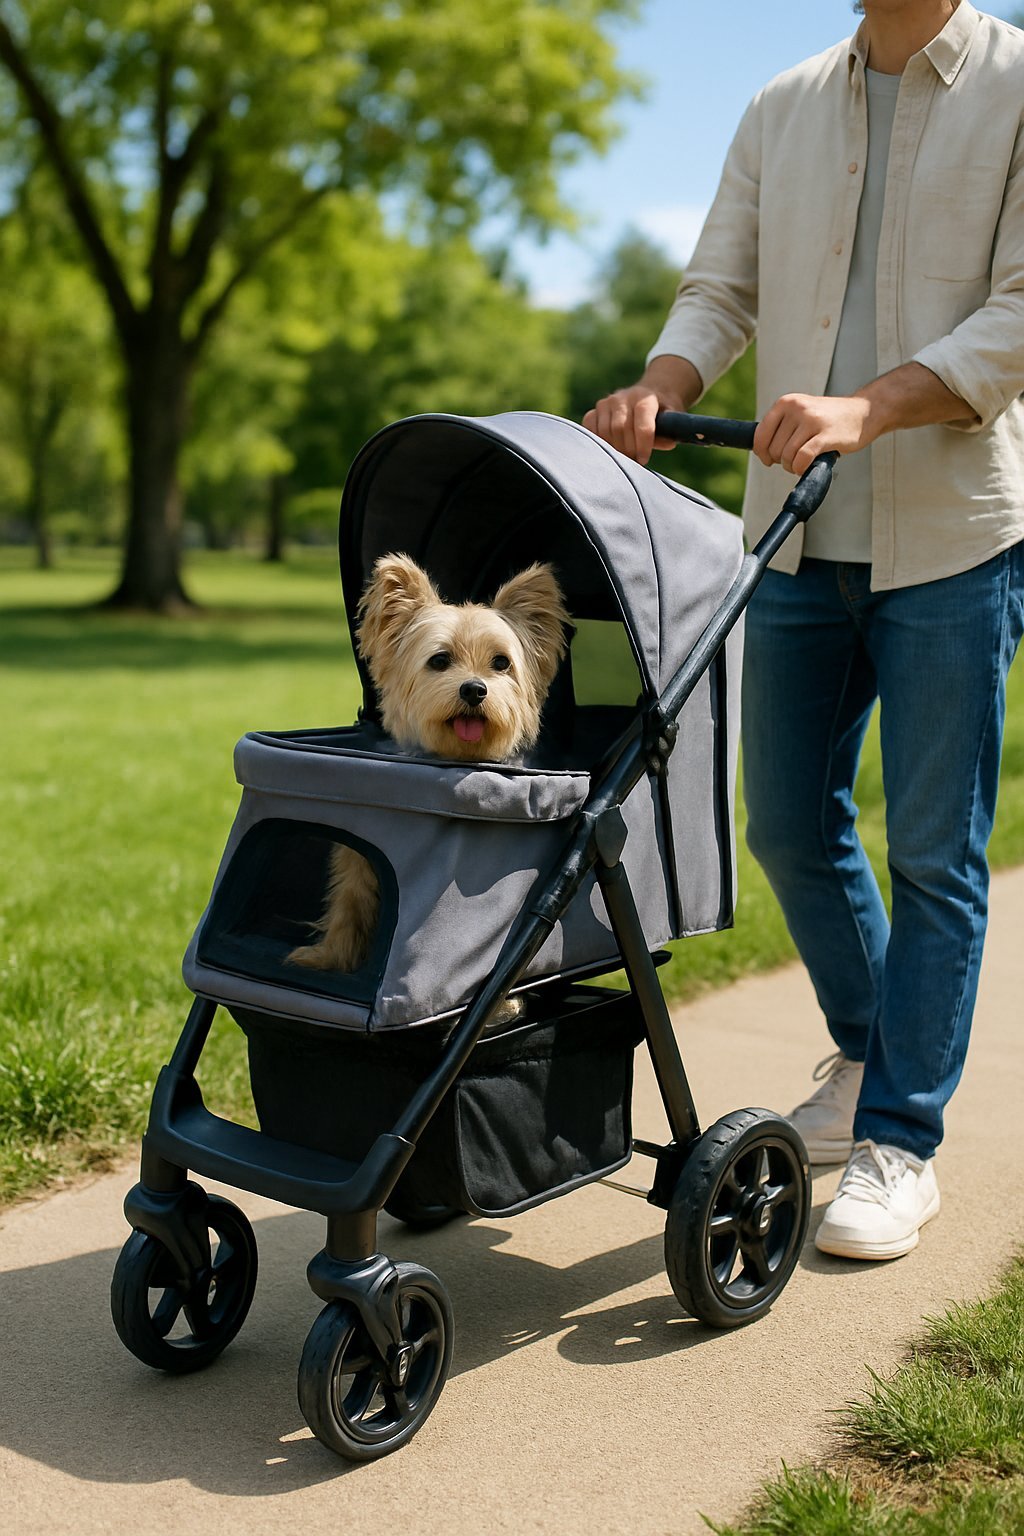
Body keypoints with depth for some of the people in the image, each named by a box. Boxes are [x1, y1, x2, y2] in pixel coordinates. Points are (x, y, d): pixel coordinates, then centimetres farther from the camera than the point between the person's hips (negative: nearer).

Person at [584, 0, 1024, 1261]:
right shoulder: (781, 111, 14)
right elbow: (719, 292, 9)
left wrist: (865, 411, -24)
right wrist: (658, 391, -13)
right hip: (798, 534, 5)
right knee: (790, 823, 11)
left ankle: (899, 1143, 13)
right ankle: (866, 1057, 34)